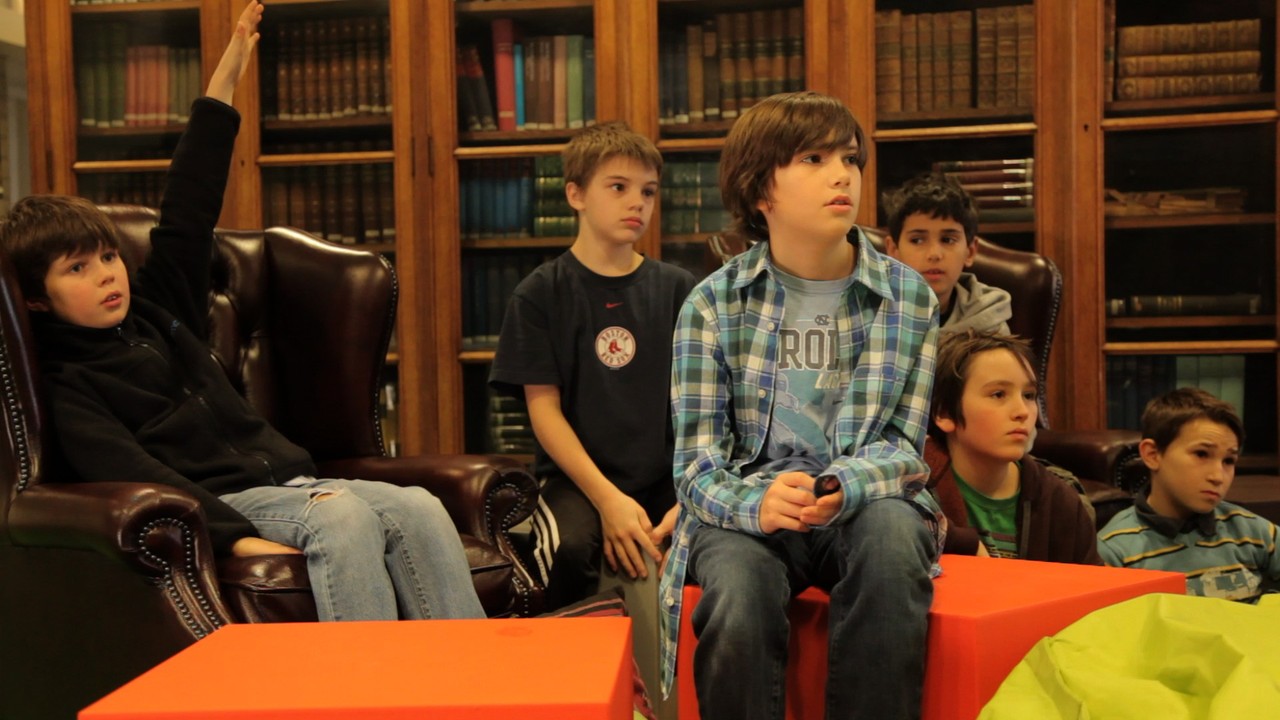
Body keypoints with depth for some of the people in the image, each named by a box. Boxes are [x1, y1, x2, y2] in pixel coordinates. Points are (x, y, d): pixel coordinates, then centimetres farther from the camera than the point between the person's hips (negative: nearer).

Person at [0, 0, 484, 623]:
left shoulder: (153, 307, 21)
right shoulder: (63, 382, 1)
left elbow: (188, 213, 23)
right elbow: (133, 476, -14)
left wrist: (225, 80, 22)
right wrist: (237, 537, -29)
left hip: (285, 478, 6)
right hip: (219, 505, -6)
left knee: (419, 509, -19)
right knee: (343, 516, -34)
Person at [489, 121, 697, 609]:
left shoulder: (677, 289, 9)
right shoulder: (539, 294, 3)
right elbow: (544, 408, -3)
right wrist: (608, 500, -14)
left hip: (667, 478, 2)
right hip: (575, 477, -2)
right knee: (569, 549, -33)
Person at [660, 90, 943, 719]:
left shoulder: (908, 298, 4)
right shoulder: (711, 304, 0)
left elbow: (901, 442, 1)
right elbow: (697, 461, -3)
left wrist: (841, 487, -22)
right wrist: (756, 503, -26)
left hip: (863, 505, 1)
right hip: (747, 510, -1)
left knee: (893, 528, -34)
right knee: (738, 596, -34)